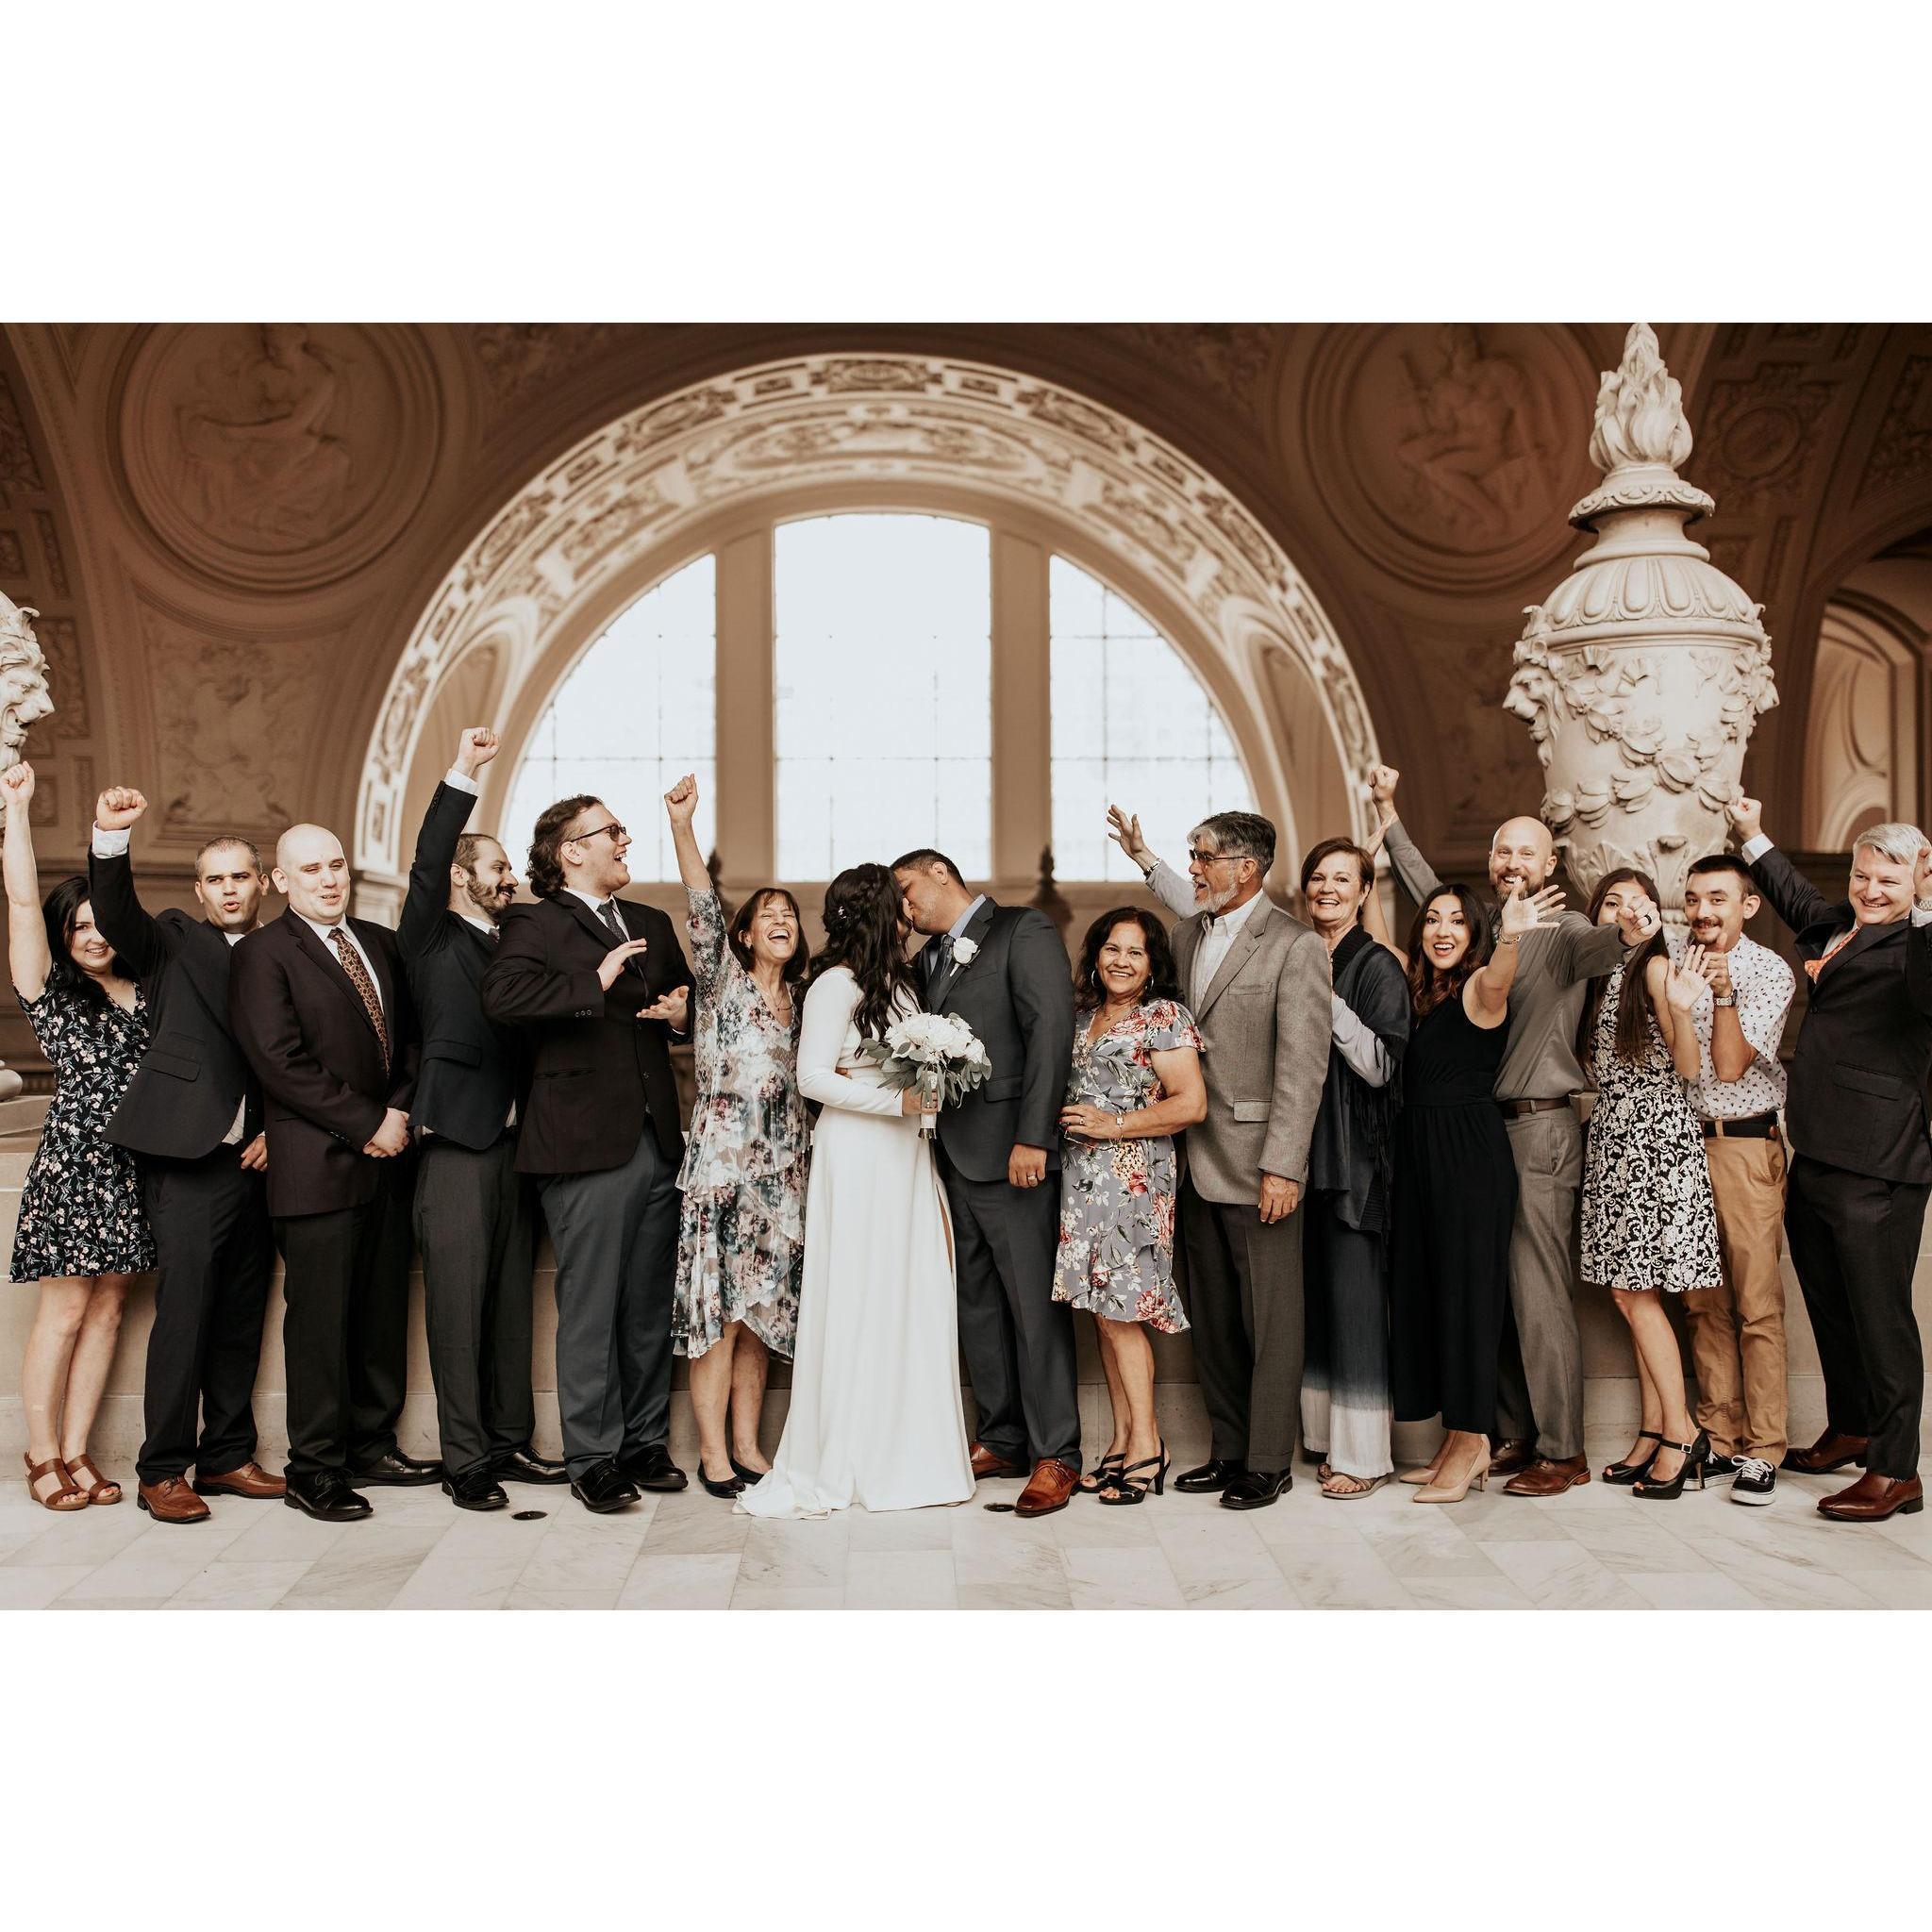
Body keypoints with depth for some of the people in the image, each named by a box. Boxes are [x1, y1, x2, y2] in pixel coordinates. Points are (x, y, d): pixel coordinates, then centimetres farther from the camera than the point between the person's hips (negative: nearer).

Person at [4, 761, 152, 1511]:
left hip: (132, 1167, 4)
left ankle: (76, 1452, 15)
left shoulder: (144, 992, 12)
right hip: (74, 1160, -4)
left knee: (107, 1311, 7)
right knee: (63, 1312, 0)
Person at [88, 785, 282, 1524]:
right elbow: (115, 916, -14)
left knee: (241, 1317, 9)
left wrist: (278, 1134, 1)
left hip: (258, 1159, 4)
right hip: (189, 1158, -4)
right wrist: (110, 838, -31)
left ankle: (227, 1456, 19)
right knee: (183, 1313, -6)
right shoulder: (175, 942, 6)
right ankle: (163, 1471, 2)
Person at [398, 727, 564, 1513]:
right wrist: (462, 774, -21)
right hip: (456, 1146, -6)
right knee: (457, 1308, -1)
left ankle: (511, 1441, 21)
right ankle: (465, 1461, 6)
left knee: (511, 1302, 12)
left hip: (515, 1145, 6)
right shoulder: (431, 939, 1)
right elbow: (426, 865, -14)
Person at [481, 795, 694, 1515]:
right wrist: (593, 983, -22)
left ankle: (645, 1443, 23)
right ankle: (592, 1458, 9)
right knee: (590, 1309, -1)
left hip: (657, 1141, 6)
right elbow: (502, 997, -21)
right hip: (588, 1145, -6)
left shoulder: (651, 924, 19)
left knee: (651, 1305, 11)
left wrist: (684, 1010, 8)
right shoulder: (533, 925, -2)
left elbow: (686, 995, 31)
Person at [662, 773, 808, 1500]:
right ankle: (713, 1452, 4)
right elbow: (702, 910, -15)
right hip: (720, 1163, -5)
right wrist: (681, 827, -28)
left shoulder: (799, 1001, 15)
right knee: (716, 1309, -4)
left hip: (780, 1173, 5)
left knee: (759, 1310, 9)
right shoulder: (722, 982, -1)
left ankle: (747, 1446, 17)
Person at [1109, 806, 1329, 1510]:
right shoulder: (1190, 934, 11)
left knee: (1269, 1320, 3)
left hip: (1256, 1166, -7)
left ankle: (1269, 1461, 14)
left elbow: (1302, 1068, -15)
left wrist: (1282, 1168, -19)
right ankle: (1228, 1449, 26)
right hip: (1197, 1163, 7)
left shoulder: (1295, 947, -11)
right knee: (1212, 1319, 14)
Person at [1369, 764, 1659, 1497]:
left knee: (1539, 1295, -6)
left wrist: (1629, 931, -51)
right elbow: (1429, 892, 25)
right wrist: (1389, 814, 25)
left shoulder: (1562, 933, -7)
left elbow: (1594, 948, -28)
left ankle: (1562, 1453, 4)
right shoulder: (1480, 928, 13)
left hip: (1539, 1129, -7)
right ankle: (1513, 1436, 21)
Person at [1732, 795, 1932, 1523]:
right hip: (1814, 1159, 9)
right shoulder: (1837, 926, 13)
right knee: (1830, 1307, 21)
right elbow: (1797, 897, 36)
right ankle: (1850, 1429, 38)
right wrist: (1753, 837, 42)